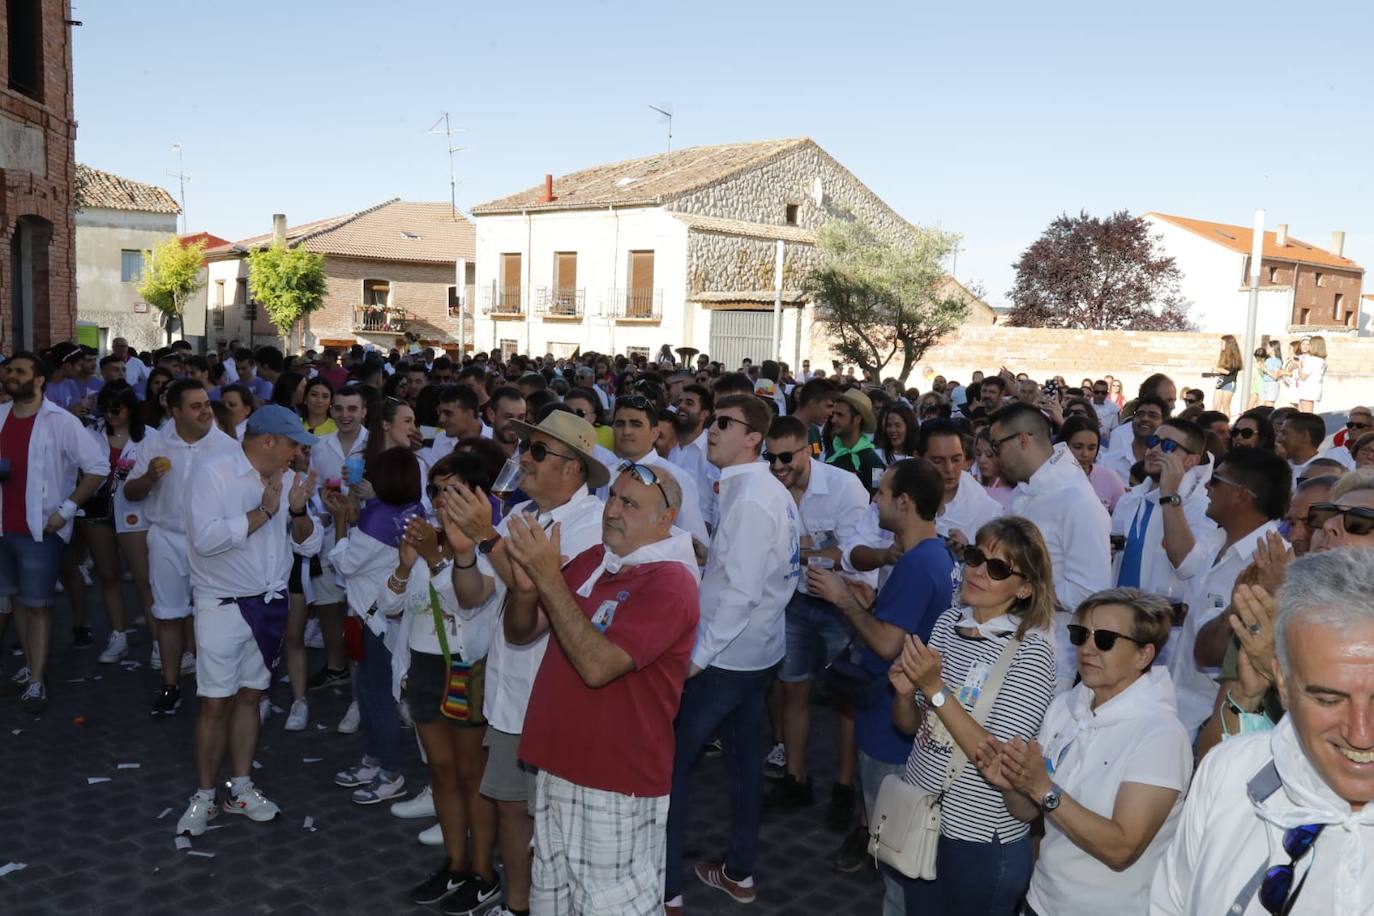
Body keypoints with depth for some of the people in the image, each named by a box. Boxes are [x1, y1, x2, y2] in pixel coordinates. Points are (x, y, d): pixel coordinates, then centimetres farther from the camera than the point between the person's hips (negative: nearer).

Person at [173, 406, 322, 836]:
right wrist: (264, 511, -23)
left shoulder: (286, 478, 2)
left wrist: (297, 510, -16)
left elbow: (309, 545, 2)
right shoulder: (212, 468, -14)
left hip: (270, 603, 5)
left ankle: (241, 789, 25)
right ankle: (204, 796, 17)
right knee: (216, 702, 1)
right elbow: (205, 538, -26)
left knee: (249, 696, 14)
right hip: (223, 604, -5)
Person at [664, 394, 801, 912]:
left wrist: (697, 656, -19)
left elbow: (741, 592, -24)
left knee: (672, 763, 0)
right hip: (757, 651, 10)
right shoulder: (771, 491, 8)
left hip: (725, 657, -9)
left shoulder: (749, 499, -21)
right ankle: (739, 873, 32)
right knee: (744, 759, 18)